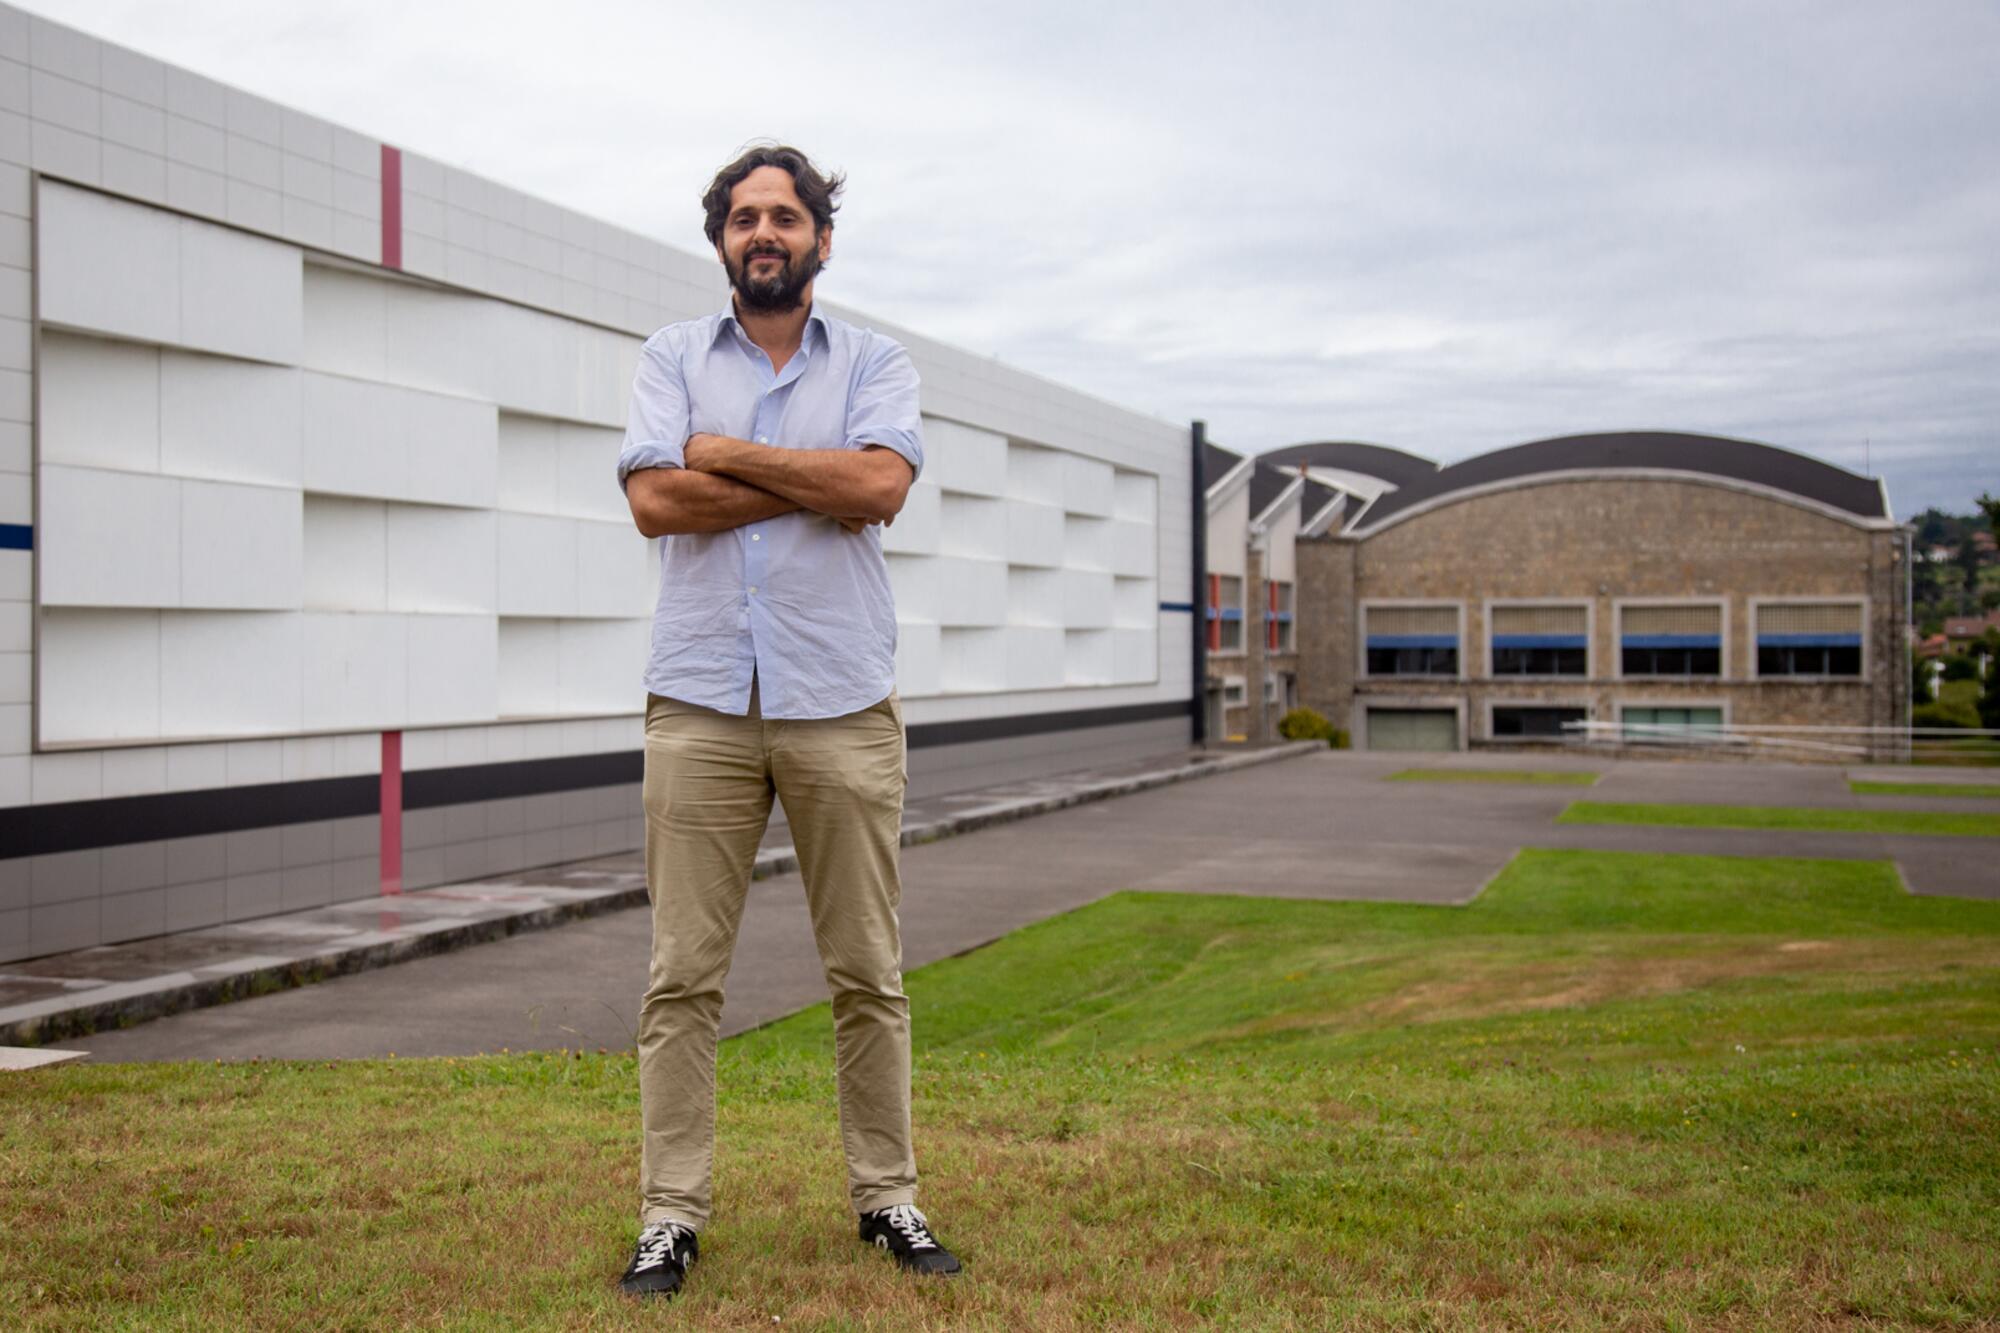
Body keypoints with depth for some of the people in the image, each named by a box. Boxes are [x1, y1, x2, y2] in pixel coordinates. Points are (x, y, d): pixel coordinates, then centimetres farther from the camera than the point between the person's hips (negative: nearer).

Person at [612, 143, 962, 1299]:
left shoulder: (875, 363, 10)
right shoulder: (673, 357, 11)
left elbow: (881, 482, -11)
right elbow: (655, 499, -6)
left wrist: (729, 454, -5)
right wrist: (822, 487, -6)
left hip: (842, 705, 0)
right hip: (702, 704, 0)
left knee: (870, 973, 6)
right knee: (684, 975, 1)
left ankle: (888, 1195, 18)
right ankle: (672, 1213, 11)